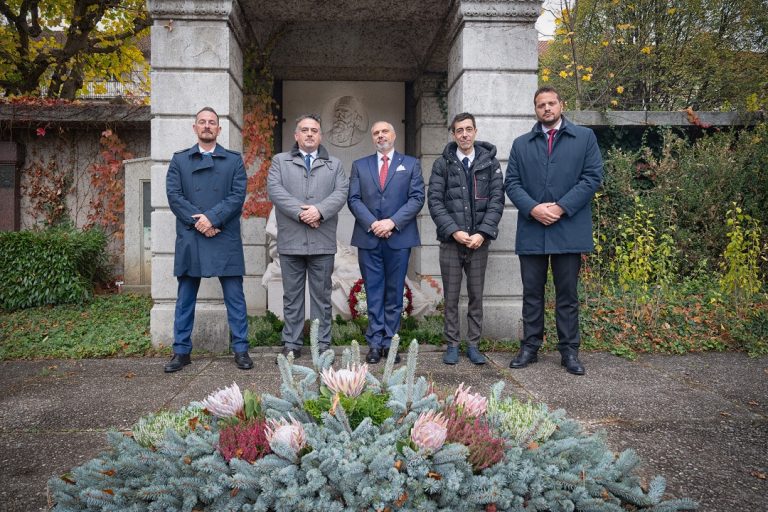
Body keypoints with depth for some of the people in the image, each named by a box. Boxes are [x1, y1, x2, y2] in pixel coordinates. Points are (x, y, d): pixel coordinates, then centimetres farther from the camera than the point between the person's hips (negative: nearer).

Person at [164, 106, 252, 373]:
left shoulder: (234, 159, 10)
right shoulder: (179, 159, 13)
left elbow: (238, 195, -2)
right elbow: (174, 195, 1)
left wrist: (212, 218, -14)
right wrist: (198, 223, -11)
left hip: (226, 239, -1)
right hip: (189, 239, 1)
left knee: (235, 297, 1)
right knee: (185, 298, 8)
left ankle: (241, 350, 10)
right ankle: (181, 351, 19)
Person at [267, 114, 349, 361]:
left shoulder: (334, 164, 15)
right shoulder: (280, 161, 12)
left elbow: (341, 192, 0)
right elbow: (275, 190, -4)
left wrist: (319, 210, -17)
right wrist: (300, 212, -15)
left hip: (323, 242, 0)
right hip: (290, 241, 0)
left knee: (322, 295, 6)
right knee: (292, 296, 6)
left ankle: (323, 344, 14)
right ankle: (291, 344, 15)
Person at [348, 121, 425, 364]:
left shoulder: (411, 164, 10)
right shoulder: (359, 165, 13)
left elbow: (417, 198, -1)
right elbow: (354, 199, 4)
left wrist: (392, 222, -12)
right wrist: (372, 223, -11)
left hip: (399, 238, 0)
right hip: (368, 238, 1)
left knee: (394, 294, 5)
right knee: (374, 294, 3)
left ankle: (389, 343, 13)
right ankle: (375, 344, 9)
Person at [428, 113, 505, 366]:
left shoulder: (490, 163, 5)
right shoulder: (442, 164, 3)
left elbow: (497, 200, -1)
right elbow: (434, 201, -3)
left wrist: (483, 233, -12)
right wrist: (454, 231, -14)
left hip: (479, 240, 1)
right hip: (451, 240, -1)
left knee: (476, 296, 8)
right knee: (451, 296, 6)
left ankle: (473, 345, 18)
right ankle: (452, 345, 16)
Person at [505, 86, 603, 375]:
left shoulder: (584, 137, 7)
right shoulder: (521, 144, 13)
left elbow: (593, 176, -1)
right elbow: (511, 183, 5)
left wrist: (561, 207, -12)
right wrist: (533, 208, -12)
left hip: (569, 229, -2)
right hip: (531, 230, 2)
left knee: (567, 295, 6)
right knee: (532, 293, 8)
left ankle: (569, 351, 15)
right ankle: (530, 347, 18)